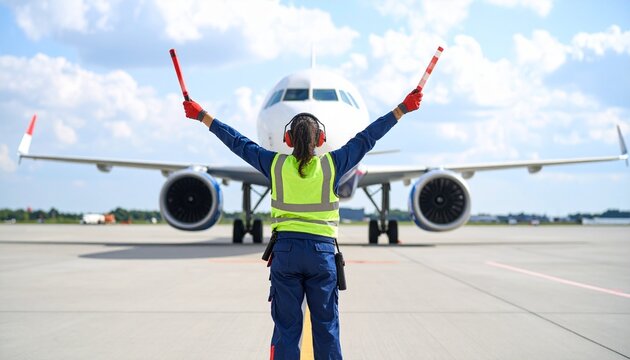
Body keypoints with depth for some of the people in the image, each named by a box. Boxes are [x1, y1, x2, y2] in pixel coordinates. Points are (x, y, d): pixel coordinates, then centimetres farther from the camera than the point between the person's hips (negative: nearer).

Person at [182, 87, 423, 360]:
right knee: (326, 327, 6)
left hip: (285, 251, 1)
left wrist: (201, 116, 19)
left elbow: (238, 143, 8)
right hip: (322, 251, -1)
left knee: (286, 327, 5)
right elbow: (367, 138, 4)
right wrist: (403, 109, 11)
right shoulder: (332, 164, -2)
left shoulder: (275, 164, 0)